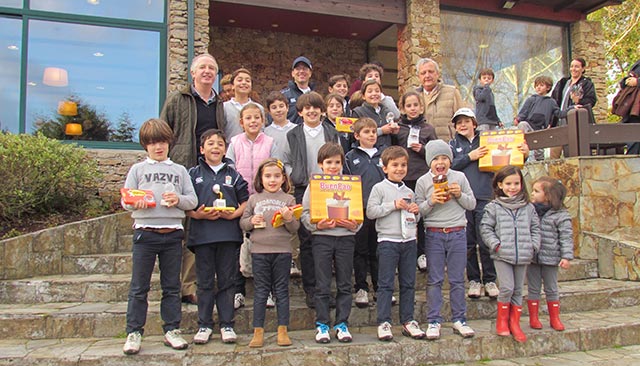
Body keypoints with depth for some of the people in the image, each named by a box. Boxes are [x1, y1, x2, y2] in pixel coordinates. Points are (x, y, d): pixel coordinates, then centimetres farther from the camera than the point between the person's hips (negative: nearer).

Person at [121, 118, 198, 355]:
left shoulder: (179, 170, 12)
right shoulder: (138, 169, 9)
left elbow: (193, 200, 7)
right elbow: (125, 200, 3)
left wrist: (178, 199, -13)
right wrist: (136, 203, -18)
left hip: (173, 234, 2)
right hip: (145, 233, -1)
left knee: (172, 287, 9)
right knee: (139, 288, 4)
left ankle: (172, 330, 19)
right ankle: (134, 333, 14)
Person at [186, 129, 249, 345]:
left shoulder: (233, 174, 10)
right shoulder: (193, 174, 7)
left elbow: (245, 202, 8)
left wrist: (233, 214, -9)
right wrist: (197, 214, -14)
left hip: (229, 234, 1)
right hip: (202, 234, 0)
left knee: (227, 280, 7)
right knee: (205, 282, 7)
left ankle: (227, 324, 18)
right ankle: (204, 325, 20)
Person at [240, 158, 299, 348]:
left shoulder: (289, 199, 5)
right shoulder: (254, 199, 9)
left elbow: (295, 229, 3)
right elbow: (243, 223, 10)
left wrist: (289, 219, -17)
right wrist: (251, 221, -10)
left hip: (282, 251, 0)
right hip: (259, 251, 1)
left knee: (282, 291, 7)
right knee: (260, 291, 6)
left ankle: (282, 330, 15)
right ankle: (258, 332, 14)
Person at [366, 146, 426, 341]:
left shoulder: (409, 192, 16)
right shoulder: (379, 188, -1)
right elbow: (370, 211, -10)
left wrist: (416, 212, 2)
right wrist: (393, 205, -14)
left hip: (409, 241, 6)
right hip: (388, 240, -5)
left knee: (408, 283, 10)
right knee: (386, 283, -2)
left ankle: (408, 321, 20)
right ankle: (383, 323, 4)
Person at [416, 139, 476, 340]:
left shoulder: (460, 177, 4)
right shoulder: (423, 181, 1)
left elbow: (472, 204, 7)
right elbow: (418, 211, 0)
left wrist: (460, 194, -10)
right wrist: (430, 201, -17)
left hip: (457, 233, 1)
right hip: (433, 234, -1)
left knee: (457, 279, 8)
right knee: (434, 280, 4)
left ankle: (459, 319, 20)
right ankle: (434, 321, 12)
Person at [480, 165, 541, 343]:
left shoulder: (528, 207, 8)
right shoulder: (493, 207, -1)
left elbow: (535, 228, 14)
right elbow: (485, 228, -1)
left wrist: (534, 245, 1)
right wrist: (496, 244, -10)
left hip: (523, 255, 4)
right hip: (502, 255, -3)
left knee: (518, 290, 10)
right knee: (507, 288, -10)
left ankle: (514, 323, 22)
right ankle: (502, 320, 10)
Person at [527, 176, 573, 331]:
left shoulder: (561, 215, -8)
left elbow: (566, 237, -7)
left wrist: (566, 256, -14)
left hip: (550, 259, -2)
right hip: (531, 258, 3)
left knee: (551, 289, 11)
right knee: (533, 289, 10)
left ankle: (554, 318, 24)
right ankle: (533, 318, 20)